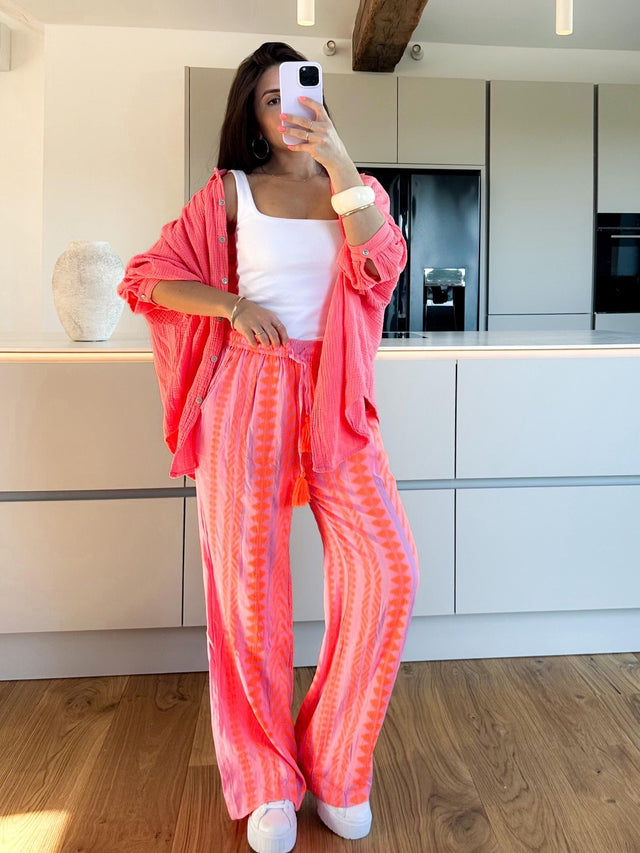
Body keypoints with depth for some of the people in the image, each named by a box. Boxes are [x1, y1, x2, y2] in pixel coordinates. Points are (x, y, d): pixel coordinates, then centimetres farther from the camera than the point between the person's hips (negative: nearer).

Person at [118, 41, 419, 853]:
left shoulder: (352, 188, 16)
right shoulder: (231, 191, 11)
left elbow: (381, 262, -6)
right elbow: (146, 277, 6)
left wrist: (338, 161, -12)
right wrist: (233, 305, -8)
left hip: (333, 395, 2)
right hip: (248, 387, -1)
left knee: (388, 569, -11)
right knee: (249, 579, -1)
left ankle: (335, 765, 9)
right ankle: (266, 779, 19)